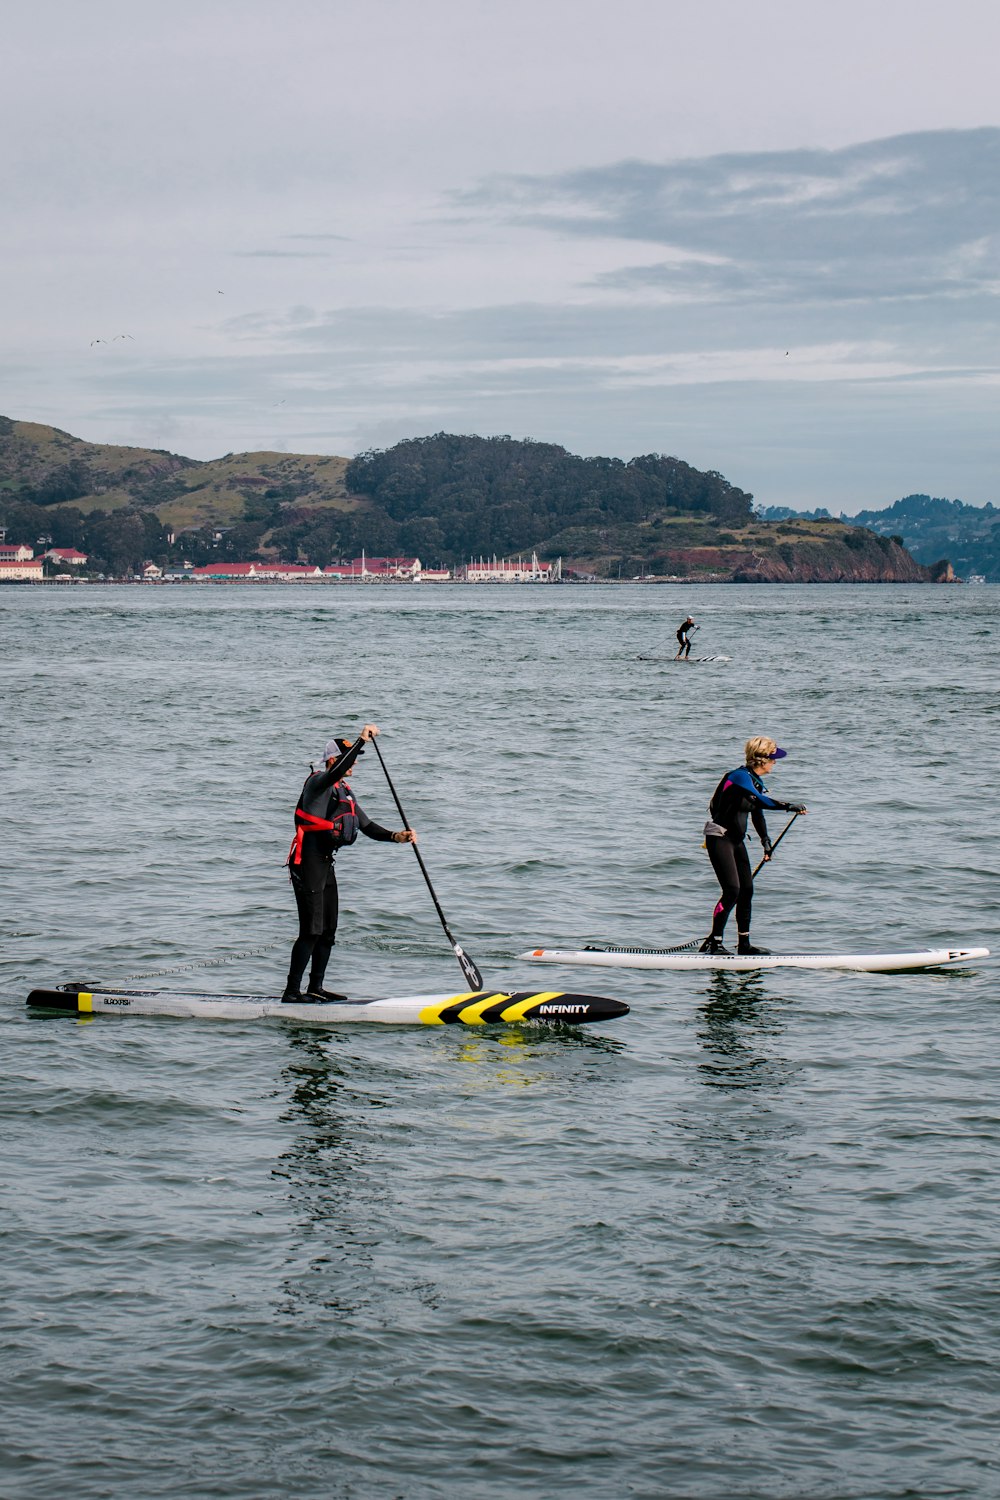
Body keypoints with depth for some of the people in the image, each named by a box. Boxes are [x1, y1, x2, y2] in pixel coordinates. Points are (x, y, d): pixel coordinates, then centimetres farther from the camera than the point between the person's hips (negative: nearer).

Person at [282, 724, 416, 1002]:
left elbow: (366, 826, 16)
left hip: (325, 864, 10)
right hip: (308, 862, -10)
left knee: (328, 931, 13)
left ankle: (316, 988, 22)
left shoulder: (345, 792, 17)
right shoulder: (318, 782, -10)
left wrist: (395, 836, 0)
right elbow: (336, 772, -33)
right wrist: (362, 740, -34)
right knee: (311, 931, -12)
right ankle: (291, 992, -9)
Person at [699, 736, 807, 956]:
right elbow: (760, 801, -35)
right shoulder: (740, 777, -19)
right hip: (719, 837, -10)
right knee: (732, 890, -16)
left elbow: (757, 814, 23)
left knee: (746, 890, 8)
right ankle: (713, 943, -11)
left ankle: (744, 944, 15)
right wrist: (790, 806, -36)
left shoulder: (756, 781, 11)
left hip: (736, 840, 10)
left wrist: (766, 841, 23)